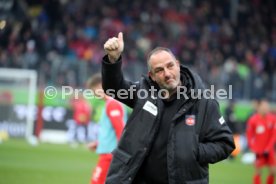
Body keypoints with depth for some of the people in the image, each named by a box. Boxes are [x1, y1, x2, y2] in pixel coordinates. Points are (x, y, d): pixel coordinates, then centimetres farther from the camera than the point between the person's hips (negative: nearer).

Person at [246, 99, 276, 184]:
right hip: (259, 151, -2)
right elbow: (249, 135, -3)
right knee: (258, 172, -3)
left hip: (269, 151, 3)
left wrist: (268, 149, -9)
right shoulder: (253, 120, -7)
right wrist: (255, 150, -11)